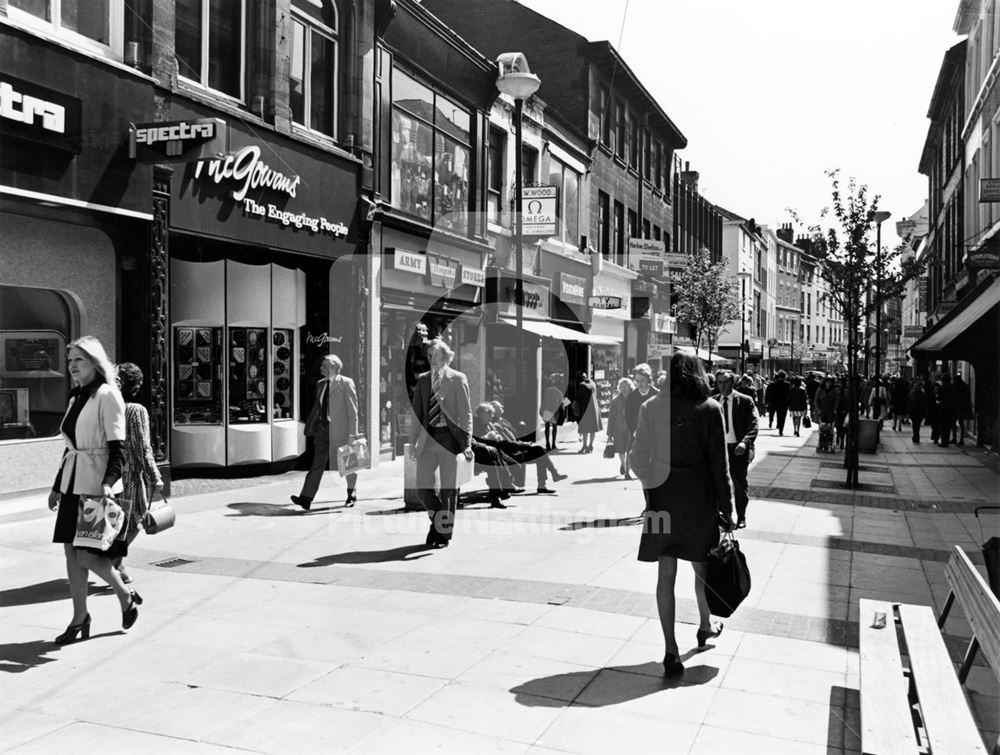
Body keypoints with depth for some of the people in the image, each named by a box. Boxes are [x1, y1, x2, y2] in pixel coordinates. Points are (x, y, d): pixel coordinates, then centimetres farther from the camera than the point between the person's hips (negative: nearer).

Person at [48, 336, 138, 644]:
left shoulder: (108, 396, -9)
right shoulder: (75, 397, 14)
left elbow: (118, 446, -15)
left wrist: (109, 481, -28)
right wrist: (57, 486, 20)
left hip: (97, 485, -8)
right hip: (73, 484, 8)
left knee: (87, 555, -8)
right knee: (71, 552, 8)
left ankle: (126, 595, 16)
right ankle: (79, 619, 18)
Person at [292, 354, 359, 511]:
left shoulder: (346, 383, -7)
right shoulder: (320, 384, 12)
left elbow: (352, 410, -10)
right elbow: (317, 407, 18)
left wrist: (352, 433, -14)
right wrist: (311, 426, 12)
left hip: (341, 430, -5)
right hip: (323, 428, 5)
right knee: (318, 463, -2)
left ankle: (352, 495, 26)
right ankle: (306, 497, -8)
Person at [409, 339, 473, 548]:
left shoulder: (458, 379, 0)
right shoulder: (422, 380, 11)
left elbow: (466, 413, -2)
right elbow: (416, 412, 14)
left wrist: (467, 443, -8)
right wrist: (413, 441, 8)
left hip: (449, 437, -3)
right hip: (428, 438, 4)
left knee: (449, 489, 3)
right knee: (422, 486, 1)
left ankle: (445, 533, 17)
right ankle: (437, 519, 27)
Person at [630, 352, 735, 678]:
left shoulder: (651, 407, -2)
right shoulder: (710, 409, -5)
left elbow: (637, 457, -2)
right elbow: (720, 462, -4)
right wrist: (726, 507, 1)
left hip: (663, 494, 0)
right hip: (700, 496, 0)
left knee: (666, 573, 4)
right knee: (702, 565, 19)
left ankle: (671, 651, 3)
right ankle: (705, 626, 41)